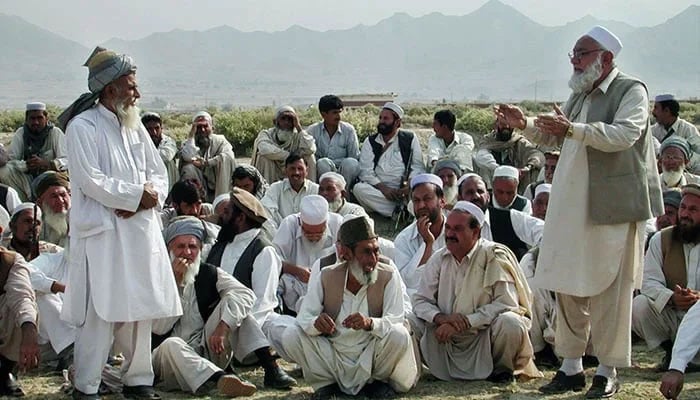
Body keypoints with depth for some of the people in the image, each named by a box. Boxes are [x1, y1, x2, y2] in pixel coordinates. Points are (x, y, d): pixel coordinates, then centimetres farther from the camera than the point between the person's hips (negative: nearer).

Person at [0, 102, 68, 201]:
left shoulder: (56, 133, -10)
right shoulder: (20, 133, -2)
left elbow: (66, 161, -18)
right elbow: (11, 161, -9)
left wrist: (45, 163, -35)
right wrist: (26, 165, -31)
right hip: (27, 181, 3)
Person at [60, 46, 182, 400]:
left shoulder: (134, 126, 14)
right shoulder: (83, 127, -7)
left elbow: (158, 172, 13)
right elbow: (90, 180, -15)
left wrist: (145, 199, -7)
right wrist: (137, 195, -12)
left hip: (141, 230, 7)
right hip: (103, 233, -7)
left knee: (141, 310, 9)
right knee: (102, 312, -8)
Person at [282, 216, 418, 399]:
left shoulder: (388, 276, -8)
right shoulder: (327, 276, -4)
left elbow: (395, 320, -17)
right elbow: (304, 316, -9)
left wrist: (370, 323, -40)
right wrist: (316, 323, -34)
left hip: (370, 357, -1)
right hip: (332, 357, 1)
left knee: (399, 336, -30)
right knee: (291, 335, -18)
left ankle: (377, 381, 1)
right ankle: (327, 382, 2)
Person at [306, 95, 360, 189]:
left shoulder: (349, 130, 3)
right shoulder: (313, 131, 3)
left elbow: (355, 157, -1)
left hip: (344, 173, 1)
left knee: (350, 163, -31)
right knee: (323, 163, -33)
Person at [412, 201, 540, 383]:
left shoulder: (494, 256, -11)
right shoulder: (438, 259, 1)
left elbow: (506, 303, -19)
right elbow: (420, 300, 1)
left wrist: (466, 322, -26)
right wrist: (441, 318, -22)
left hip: (485, 337, -4)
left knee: (510, 323, -34)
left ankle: (502, 368, -1)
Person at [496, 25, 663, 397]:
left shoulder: (631, 91, -6)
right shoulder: (579, 95, 17)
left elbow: (624, 134, -23)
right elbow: (554, 135, 28)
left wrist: (574, 129, -34)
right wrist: (525, 124, 9)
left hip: (613, 208, -7)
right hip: (572, 207, 8)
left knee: (610, 290, -1)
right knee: (568, 287, 10)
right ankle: (571, 367, 19)